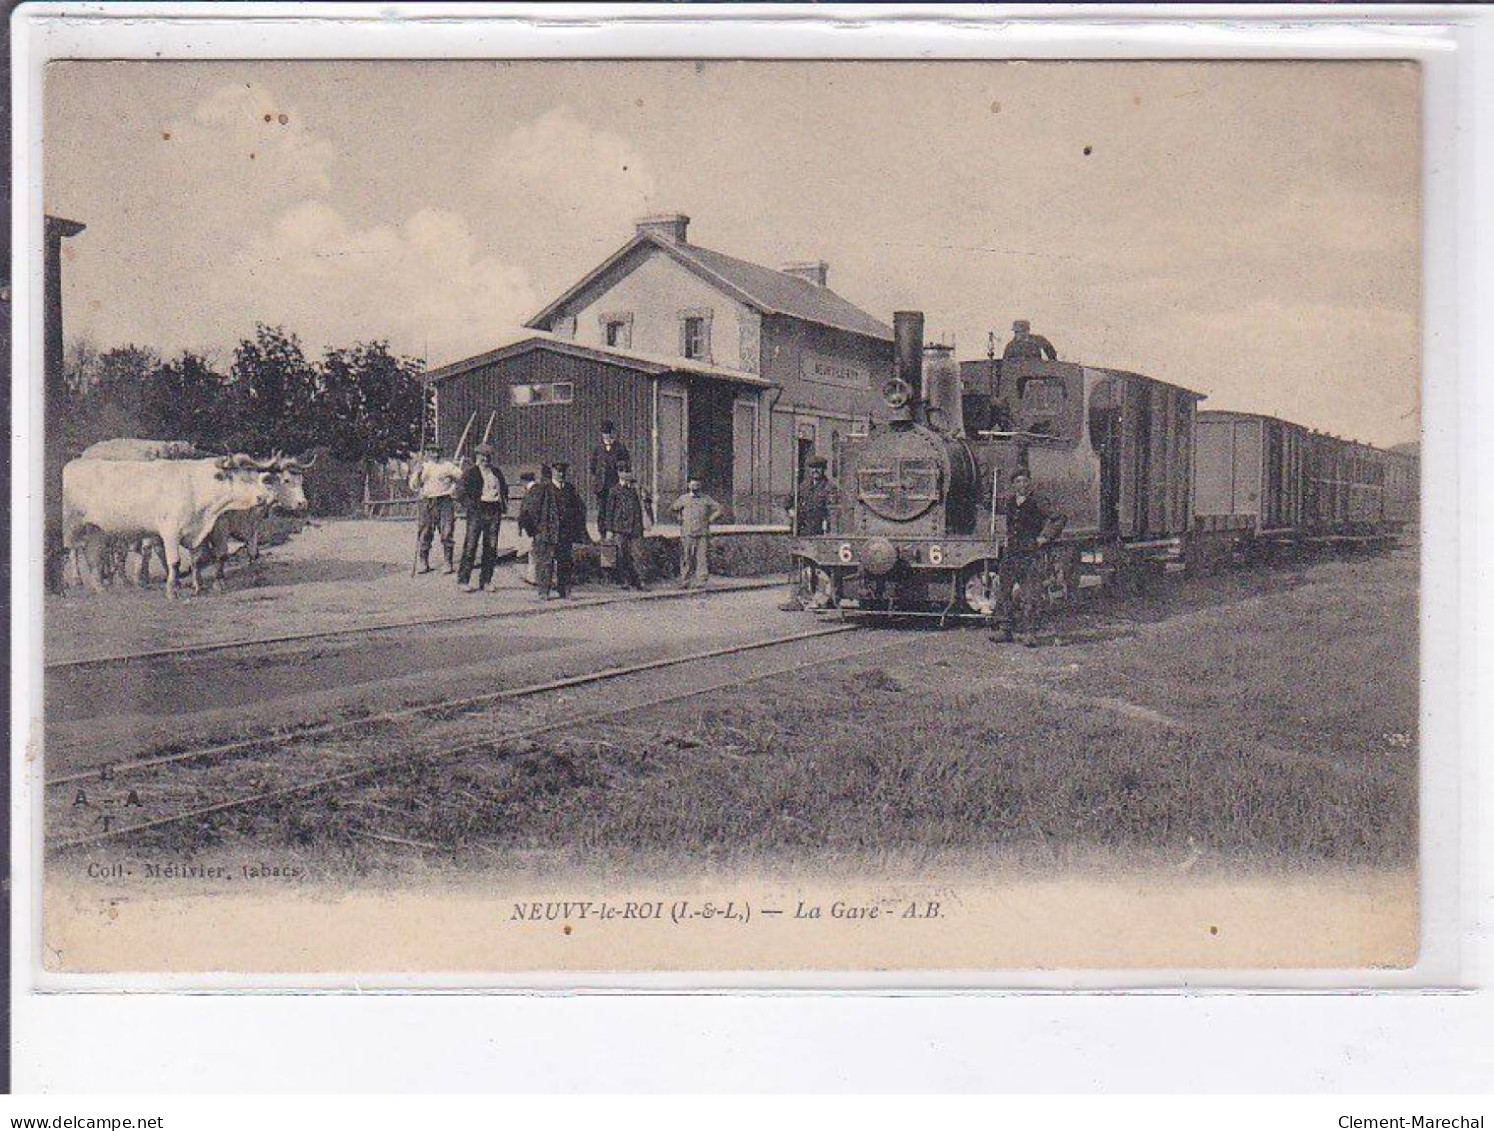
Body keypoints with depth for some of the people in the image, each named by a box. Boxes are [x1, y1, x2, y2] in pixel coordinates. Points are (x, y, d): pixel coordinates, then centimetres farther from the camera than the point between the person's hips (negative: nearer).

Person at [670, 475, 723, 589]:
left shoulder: (706, 499, 10)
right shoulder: (683, 499, 9)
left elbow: (719, 509, 11)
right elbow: (672, 510, 18)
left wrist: (709, 520, 3)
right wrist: (681, 518, 8)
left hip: (703, 533, 0)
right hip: (687, 534, 0)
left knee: (703, 557, -4)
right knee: (686, 558, -1)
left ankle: (702, 582, -3)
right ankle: (685, 582, 2)